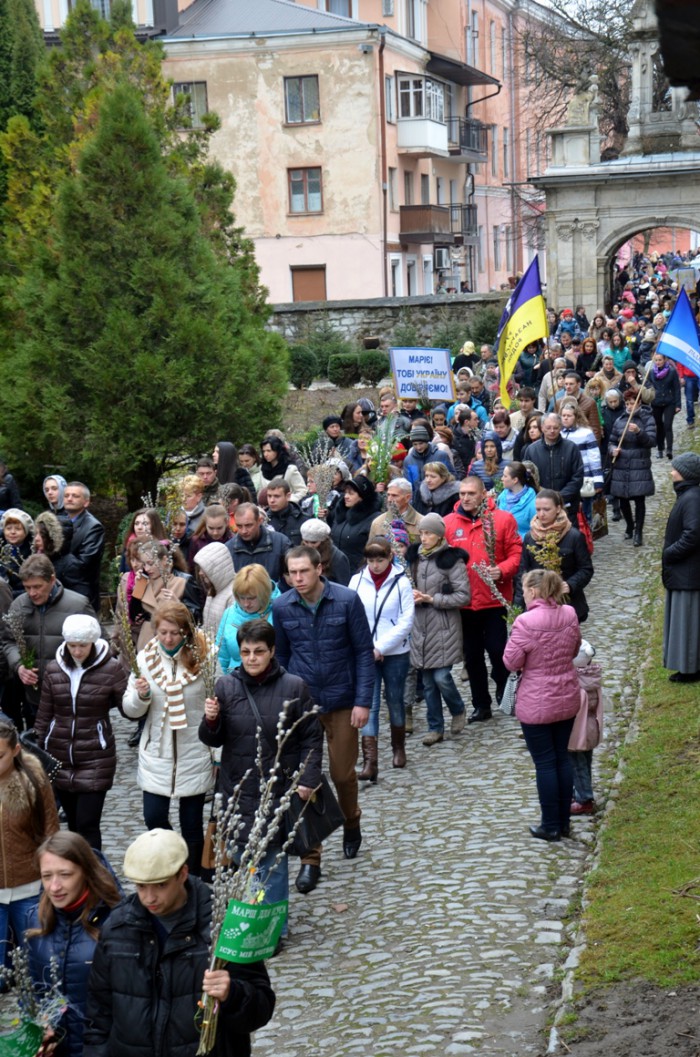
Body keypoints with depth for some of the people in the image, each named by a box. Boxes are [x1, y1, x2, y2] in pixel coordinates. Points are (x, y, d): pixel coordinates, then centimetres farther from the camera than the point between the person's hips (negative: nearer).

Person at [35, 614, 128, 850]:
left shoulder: (111, 669, -7)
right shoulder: (54, 670, 3)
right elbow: (44, 716, 9)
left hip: (95, 759, -4)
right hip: (59, 758, 4)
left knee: (87, 824, -9)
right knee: (73, 822, 12)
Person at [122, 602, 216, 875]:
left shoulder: (203, 658, -9)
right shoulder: (145, 658, 0)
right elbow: (130, 710, 4)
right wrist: (141, 696, -19)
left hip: (194, 756, -2)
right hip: (157, 753, 2)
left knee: (191, 825, 7)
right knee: (154, 818, 0)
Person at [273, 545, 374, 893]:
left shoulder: (347, 600, -11)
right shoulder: (281, 607, -5)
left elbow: (364, 652, -6)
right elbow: (280, 656, 6)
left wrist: (363, 701, -9)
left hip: (341, 701, -1)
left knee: (342, 772, 11)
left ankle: (351, 822, 43)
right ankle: (310, 858, 8)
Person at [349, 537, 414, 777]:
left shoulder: (401, 582, -4)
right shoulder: (357, 581, 1)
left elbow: (406, 622, -8)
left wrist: (380, 648, -14)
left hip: (396, 653, 0)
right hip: (364, 655, 0)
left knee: (395, 701, 13)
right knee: (369, 704, -8)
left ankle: (399, 748, 34)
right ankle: (370, 762, -13)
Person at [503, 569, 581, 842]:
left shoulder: (526, 622, -23)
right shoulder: (569, 614, -4)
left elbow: (511, 663, -16)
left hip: (536, 704, -6)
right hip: (567, 698, 6)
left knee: (545, 763, 4)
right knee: (562, 758, 16)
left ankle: (551, 826, 13)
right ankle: (563, 822, 25)